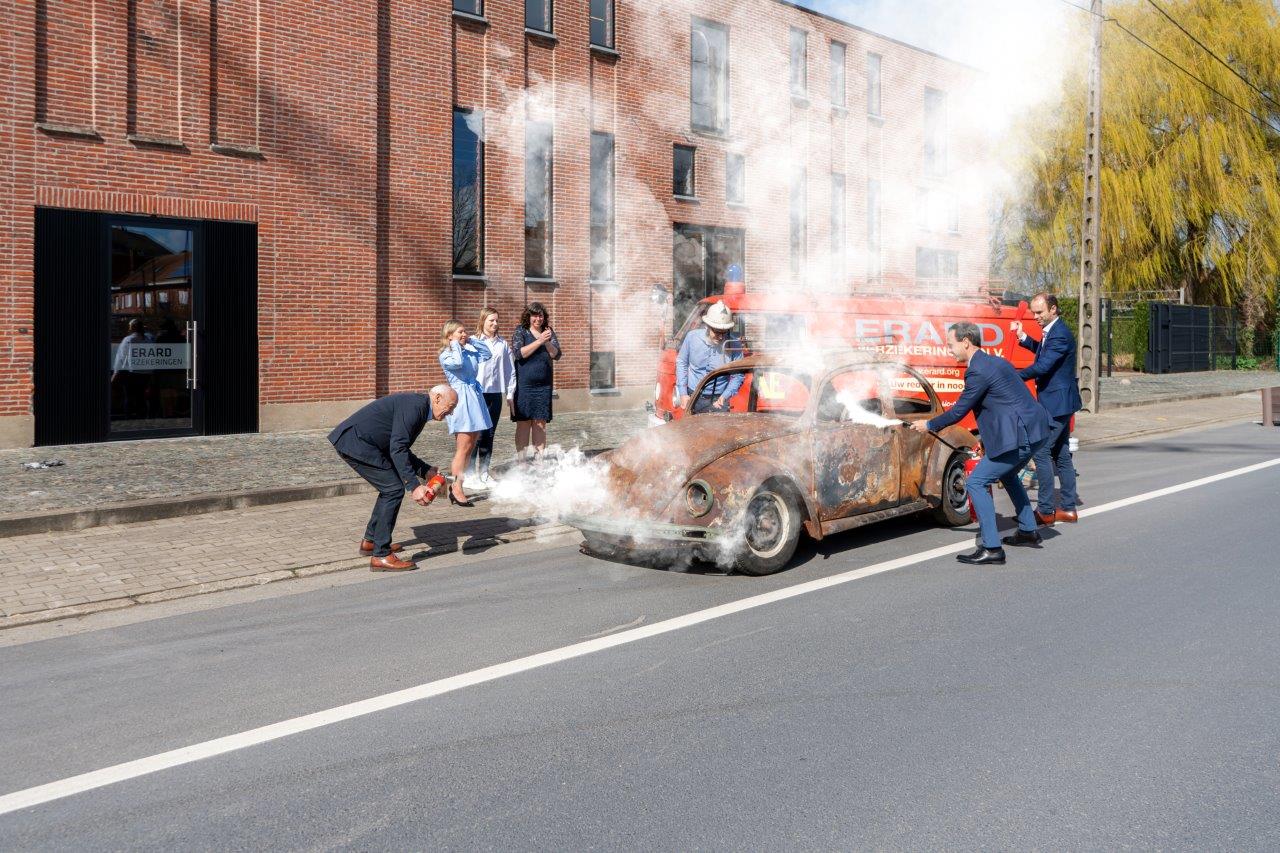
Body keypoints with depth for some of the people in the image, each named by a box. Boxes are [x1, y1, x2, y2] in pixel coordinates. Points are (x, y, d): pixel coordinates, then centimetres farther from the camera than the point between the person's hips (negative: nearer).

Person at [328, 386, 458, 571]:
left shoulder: (418, 406, 16)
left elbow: (401, 448, 24)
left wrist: (426, 471, 15)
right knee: (394, 489, -10)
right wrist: (414, 486, -24)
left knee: (390, 487, 19)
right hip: (356, 444, -11)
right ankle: (381, 556, -8)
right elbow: (397, 449, -23)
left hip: (351, 441, 11)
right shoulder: (414, 405, -16)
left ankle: (370, 541, 31)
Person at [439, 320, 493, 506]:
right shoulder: (446, 355, -4)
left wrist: (471, 341, 12)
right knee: (463, 447, -11)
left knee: (471, 446, 8)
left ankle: (456, 486, 12)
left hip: (475, 396, 8)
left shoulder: (470, 351, 15)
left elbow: (488, 354, 19)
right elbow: (457, 363, -23)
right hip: (461, 398, -8)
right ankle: (457, 489, -7)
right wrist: (455, 344, -8)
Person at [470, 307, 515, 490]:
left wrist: (510, 393, 11)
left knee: (489, 435, 8)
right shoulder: (473, 342, -2)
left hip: (495, 394, 4)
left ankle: (484, 473, 17)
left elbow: (510, 369, 13)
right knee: (476, 434, -6)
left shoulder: (502, 344, 8)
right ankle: (471, 473, 1)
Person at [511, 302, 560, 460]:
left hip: (544, 385, 3)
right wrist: (539, 341, -18)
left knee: (541, 423, 3)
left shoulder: (549, 333, 10)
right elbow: (519, 353, -13)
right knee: (523, 422, -2)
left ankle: (539, 458, 6)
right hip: (524, 385, -3)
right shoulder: (520, 332, 1)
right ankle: (520, 460, 1)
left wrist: (547, 342, -17)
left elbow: (556, 355, 1)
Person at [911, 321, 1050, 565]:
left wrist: (929, 425, 4)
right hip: (1033, 429, 11)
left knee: (976, 483, -6)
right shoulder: (994, 362, 16)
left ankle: (991, 549, -6)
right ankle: (1028, 531, 41)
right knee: (1007, 475, 32)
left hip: (1019, 436, -11)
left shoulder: (978, 371, -15)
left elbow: (958, 411, -10)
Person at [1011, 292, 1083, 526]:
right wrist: (1022, 336, 14)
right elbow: (1042, 351, 30)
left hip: (1057, 403, -11)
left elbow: (1042, 366, -25)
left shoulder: (1060, 335, -20)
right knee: (1061, 454, 13)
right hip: (1060, 402, 11)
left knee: (1042, 452, -9)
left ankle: (1046, 511, -5)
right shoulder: (1052, 332, 12)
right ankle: (1068, 509, 19)